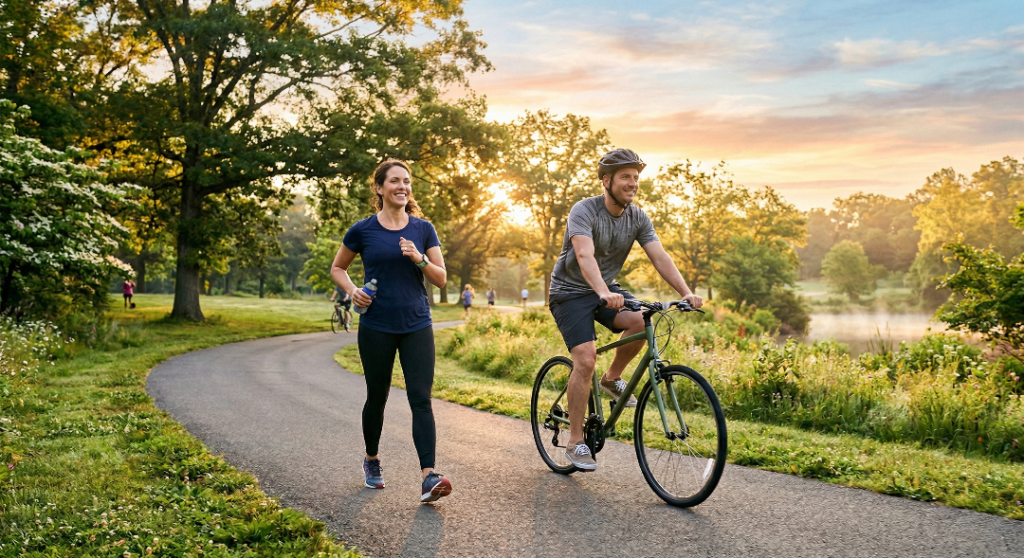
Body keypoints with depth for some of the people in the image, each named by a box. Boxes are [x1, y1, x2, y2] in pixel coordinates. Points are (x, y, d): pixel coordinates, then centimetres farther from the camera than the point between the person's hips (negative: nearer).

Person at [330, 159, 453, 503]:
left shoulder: (423, 229, 4)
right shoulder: (363, 230, 0)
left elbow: (441, 279, 3)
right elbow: (337, 268, 13)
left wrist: (419, 258, -15)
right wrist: (352, 290, -7)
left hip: (417, 326, 1)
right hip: (376, 328, -1)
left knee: (421, 399, -10)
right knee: (377, 397, 12)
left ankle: (428, 477, -15)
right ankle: (372, 460, 36)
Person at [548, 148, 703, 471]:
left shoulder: (638, 218, -3)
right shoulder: (584, 211, -21)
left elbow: (660, 257, -11)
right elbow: (584, 255, -37)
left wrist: (686, 292, -26)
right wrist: (604, 293, -53)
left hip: (607, 289, 5)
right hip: (571, 292, -5)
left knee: (641, 321, -25)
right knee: (586, 359, -20)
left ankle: (612, 378, 3)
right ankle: (575, 442, -7)